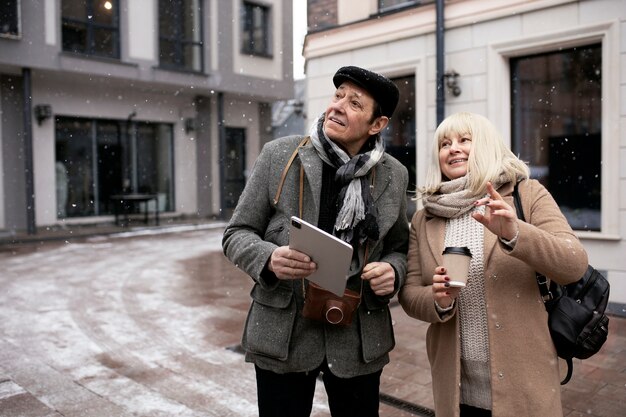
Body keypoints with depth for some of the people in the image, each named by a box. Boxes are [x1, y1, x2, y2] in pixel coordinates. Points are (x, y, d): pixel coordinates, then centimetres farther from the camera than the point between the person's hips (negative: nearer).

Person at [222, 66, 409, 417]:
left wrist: (392, 270, -12)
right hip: (283, 333, -1)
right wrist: (269, 258, -23)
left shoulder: (394, 175, 0)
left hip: (358, 337, 2)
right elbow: (236, 234, -2)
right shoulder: (278, 155, -6)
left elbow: (400, 248, 12)